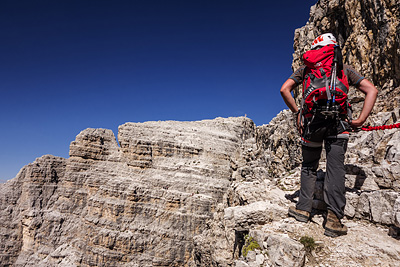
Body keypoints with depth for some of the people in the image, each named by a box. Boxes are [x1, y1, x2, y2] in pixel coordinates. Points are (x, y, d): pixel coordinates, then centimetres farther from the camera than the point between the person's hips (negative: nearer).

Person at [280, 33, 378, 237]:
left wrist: (297, 113, 11)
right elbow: (371, 90, 11)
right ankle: (334, 219, -6)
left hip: (311, 122, 1)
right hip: (337, 122, 0)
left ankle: (303, 209, 14)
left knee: (309, 166, 13)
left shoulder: (305, 68, 20)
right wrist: (361, 120, 5)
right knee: (335, 167, -1)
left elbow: (284, 89, 7)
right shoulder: (344, 68, 21)